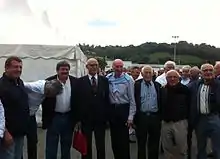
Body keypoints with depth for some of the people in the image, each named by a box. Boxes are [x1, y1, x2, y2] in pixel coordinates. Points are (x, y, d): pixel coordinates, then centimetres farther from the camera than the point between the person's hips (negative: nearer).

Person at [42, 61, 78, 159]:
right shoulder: (49, 81, -8)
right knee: (51, 146, 7)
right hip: (54, 117, -2)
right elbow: (44, 101, -4)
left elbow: (77, 100, 3)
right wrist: (45, 119, -6)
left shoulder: (75, 82, -2)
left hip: (69, 117, 2)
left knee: (67, 145, 17)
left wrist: (77, 118, 2)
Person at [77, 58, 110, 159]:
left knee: (101, 144, 14)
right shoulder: (81, 81, -3)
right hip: (86, 117, -1)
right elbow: (78, 100, -5)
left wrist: (107, 115, -3)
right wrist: (78, 117, -8)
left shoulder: (104, 80, 2)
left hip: (100, 117, 1)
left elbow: (107, 98, 1)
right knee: (86, 144, 14)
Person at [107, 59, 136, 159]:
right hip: (112, 109, 3)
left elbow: (132, 99, -6)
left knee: (124, 138, 4)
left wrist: (130, 116, -7)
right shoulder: (108, 79, -2)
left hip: (124, 109, -3)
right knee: (114, 137, 14)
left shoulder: (128, 79, -9)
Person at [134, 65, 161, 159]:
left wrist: (161, 116, 3)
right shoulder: (137, 85, -3)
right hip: (141, 117, -2)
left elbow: (161, 101, 6)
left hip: (155, 117, 2)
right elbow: (133, 101, -3)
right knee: (141, 143, 12)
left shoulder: (157, 85, 4)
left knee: (154, 142, 14)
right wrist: (134, 117, -6)